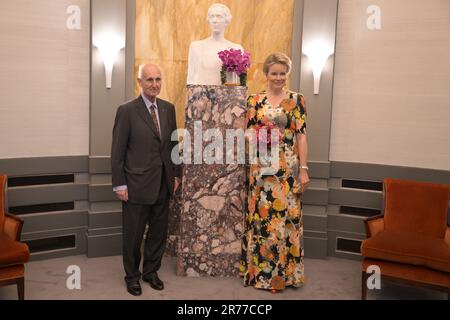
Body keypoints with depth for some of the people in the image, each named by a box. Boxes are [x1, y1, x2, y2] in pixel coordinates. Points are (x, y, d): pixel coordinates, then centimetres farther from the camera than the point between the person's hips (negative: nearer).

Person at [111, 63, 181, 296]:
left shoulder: (168, 108, 7)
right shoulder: (127, 110, -9)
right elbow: (117, 151, -9)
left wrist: (176, 174, 10)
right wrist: (120, 184, -11)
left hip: (163, 184, 5)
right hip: (137, 184, -5)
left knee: (159, 231, 14)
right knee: (133, 234, 9)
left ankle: (151, 271, 34)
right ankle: (132, 276, 29)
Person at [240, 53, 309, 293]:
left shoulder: (296, 99, 3)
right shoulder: (254, 100, 7)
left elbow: (301, 136, -1)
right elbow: (249, 134, 9)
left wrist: (303, 169, -6)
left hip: (287, 168, -1)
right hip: (260, 167, 2)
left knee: (285, 216, 2)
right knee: (259, 217, 7)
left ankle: (285, 271, 17)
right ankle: (259, 270, 22)